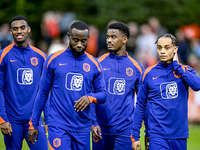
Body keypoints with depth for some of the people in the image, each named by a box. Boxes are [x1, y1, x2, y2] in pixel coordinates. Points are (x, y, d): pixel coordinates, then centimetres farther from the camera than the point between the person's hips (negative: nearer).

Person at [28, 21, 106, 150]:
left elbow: (103, 94, 11)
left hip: (83, 128, 3)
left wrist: (91, 98, -13)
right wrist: (33, 123, 6)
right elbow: (43, 93, 7)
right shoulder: (54, 60, 3)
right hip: (58, 126, -3)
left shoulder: (94, 64, 8)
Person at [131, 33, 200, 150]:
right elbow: (140, 106, 7)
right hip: (157, 135, -2)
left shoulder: (185, 70, 6)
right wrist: (135, 137, 4)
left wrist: (176, 65, -9)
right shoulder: (149, 73, 3)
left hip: (180, 136, 2)